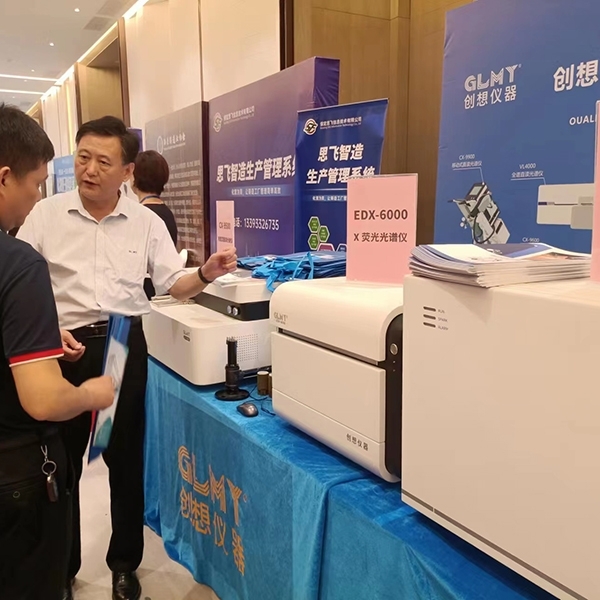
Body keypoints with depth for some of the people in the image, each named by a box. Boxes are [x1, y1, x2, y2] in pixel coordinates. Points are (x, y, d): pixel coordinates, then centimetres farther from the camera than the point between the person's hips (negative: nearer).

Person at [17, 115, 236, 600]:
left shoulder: (147, 222, 1)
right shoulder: (46, 215, -1)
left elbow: (173, 283, 1)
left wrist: (206, 274, -20)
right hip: (65, 346, 0)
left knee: (126, 458, 12)